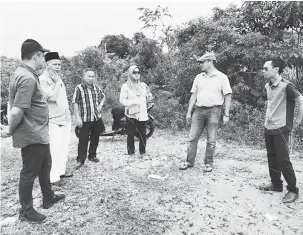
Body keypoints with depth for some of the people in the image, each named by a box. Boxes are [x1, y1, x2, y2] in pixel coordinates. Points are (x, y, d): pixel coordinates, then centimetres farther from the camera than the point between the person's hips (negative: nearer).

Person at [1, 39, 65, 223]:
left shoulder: (24, 73, 8)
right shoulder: (27, 78, -24)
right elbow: (17, 112, -27)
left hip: (39, 134, 10)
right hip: (32, 135, -10)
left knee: (45, 166, 22)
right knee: (30, 172, 7)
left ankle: (48, 198, 41)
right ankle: (26, 211, 26)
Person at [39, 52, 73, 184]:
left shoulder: (58, 78, 15)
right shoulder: (42, 79, -12)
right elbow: (51, 97, -25)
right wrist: (56, 82, -16)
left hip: (65, 118, 9)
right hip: (53, 120, -9)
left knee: (64, 148, 13)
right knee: (55, 149, -7)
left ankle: (60, 171, 24)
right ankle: (53, 177, 2)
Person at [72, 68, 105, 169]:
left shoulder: (96, 87, 7)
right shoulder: (79, 88, -8)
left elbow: (103, 97, 25)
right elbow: (75, 104, -10)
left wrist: (100, 105, 7)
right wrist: (77, 117, -15)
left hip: (97, 118, 5)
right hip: (85, 119, -5)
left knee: (95, 138, 14)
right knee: (83, 140, -1)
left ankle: (92, 155, 31)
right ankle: (80, 160, 10)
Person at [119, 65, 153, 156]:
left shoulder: (143, 85, 13)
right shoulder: (126, 86, -1)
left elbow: (148, 99, 19)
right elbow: (122, 99, -8)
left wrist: (149, 95, -3)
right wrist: (131, 102, -23)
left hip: (142, 114, 4)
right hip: (131, 114, -4)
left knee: (143, 134, 7)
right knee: (131, 134, -1)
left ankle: (143, 152, 21)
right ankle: (131, 152, 11)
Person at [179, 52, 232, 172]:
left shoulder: (222, 77, -1)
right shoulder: (198, 77, 11)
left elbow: (227, 96, -2)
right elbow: (194, 95, 12)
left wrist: (226, 114, -7)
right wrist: (189, 112, 8)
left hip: (213, 111, -3)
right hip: (198, 110, 4)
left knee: (211, 140, 5)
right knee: (192, 138, 4)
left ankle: (208, 163, 19)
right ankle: (189, 161, 15)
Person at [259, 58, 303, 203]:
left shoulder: (286, 86, -16)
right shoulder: (268, 86, 6)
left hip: (281, 129, -7)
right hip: (268, 128, 7)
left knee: (283, 160, -2)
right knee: (272, 158, 14)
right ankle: (276, 184, 28)